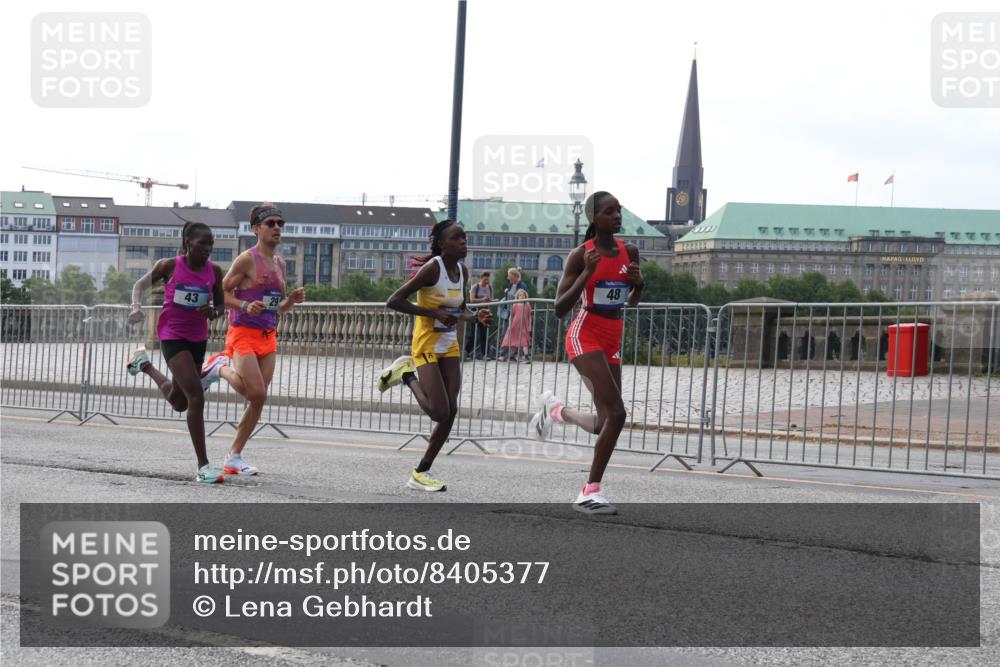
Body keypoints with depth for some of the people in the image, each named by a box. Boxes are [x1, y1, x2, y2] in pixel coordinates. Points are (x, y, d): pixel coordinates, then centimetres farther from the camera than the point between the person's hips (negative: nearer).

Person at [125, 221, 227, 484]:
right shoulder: (170, 266, -11)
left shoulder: (214, 271, -2)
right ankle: (203, 466, -17)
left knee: (179, 402, 20)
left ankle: (144, 364, 48)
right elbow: (140, 285, 3)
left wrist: (213, 312, -15)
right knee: (196, 396, -20)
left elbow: (220, 304, 9)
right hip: (172, 336, -5)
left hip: (198, 338, 5)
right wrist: (137, 307, -16)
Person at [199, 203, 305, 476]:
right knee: (257, 393, -19)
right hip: (243, 334, -7)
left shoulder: (280, 264, 15)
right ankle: (221, 367, 9)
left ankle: (234, 457, 10)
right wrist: (245, 306, -23)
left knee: (258, 399, 2)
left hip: (268, 336, 7)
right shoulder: (247, 259, -8)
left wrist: (292, 299, 3)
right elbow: (221, 292, -8)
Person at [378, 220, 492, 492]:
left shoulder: (463, 271, 5)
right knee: (439, 412, -14)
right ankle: (407, 374, 12)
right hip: (426, 344, -7)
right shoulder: (432, 268, -17)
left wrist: (477, 316, -3)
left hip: (449, 346, 7)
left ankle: (421, 473, 11)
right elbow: (394, 301, -20)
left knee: (451, 411, 0)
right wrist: (434, 313, -24)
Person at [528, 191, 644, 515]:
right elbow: (560, 309, -13)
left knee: (605, 423, 4)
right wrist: (587, 274, -22)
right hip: (585, 337, -6)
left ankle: (556, 410, 35)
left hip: (613, 341, 6)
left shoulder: (629, 252, 6)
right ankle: (591, 492, -12)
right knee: (616, 414, -21)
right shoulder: (581, 255, -10)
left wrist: (639, 284, -4)